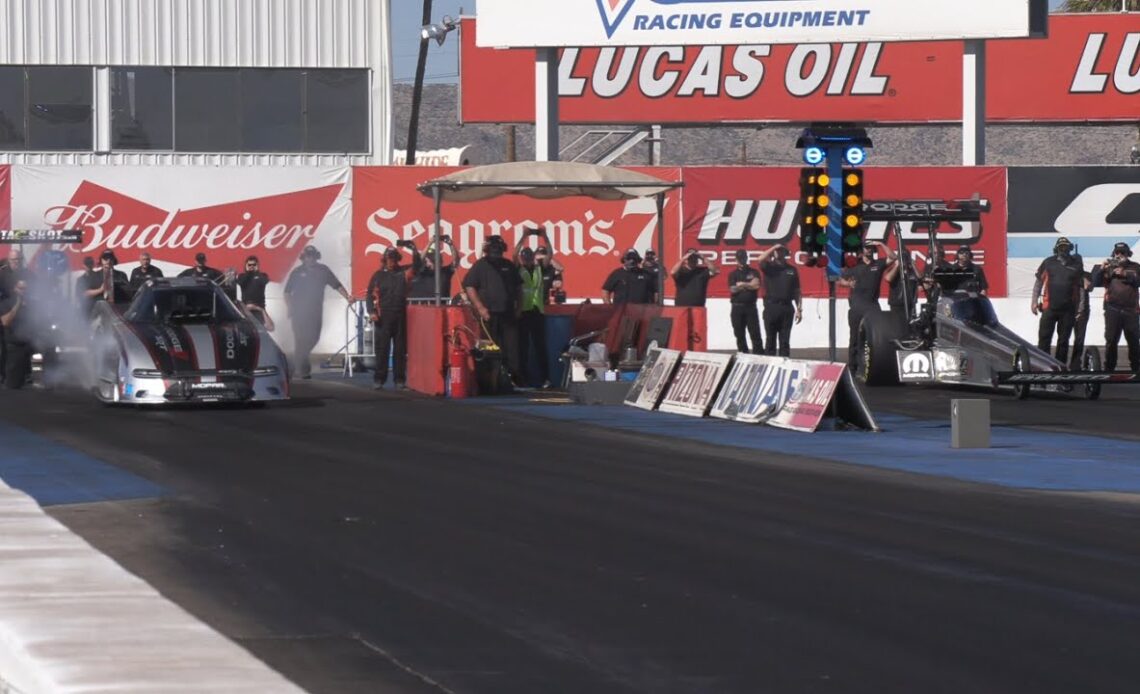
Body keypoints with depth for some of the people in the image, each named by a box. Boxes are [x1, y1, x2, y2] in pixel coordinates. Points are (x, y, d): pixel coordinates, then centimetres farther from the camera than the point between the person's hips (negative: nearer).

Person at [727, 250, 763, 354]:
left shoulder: (753, 273, 8)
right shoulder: (733, 274, 9)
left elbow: (756, 285, -8)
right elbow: (733, 289, -5)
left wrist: (742, 284, -8)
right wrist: (749, 285, -9)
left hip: (750, 306, -1)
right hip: (737, 307, 1)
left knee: (755, 333, -6)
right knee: (739, 335, 3)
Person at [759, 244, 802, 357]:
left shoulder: (792, 270, 12)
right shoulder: (769, 267, 6)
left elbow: (797, 291, 10)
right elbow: (761, 260, -19)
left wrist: (799, 309, 3)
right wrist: (773, 248, -10)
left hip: (787, 307, 2)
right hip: (771, 306, -2)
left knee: (784, 340, 4)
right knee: (770, 339, 1)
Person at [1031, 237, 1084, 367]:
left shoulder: (1077, 265, 5)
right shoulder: (1048, 263, 3)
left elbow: (1081, 287, 7)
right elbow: (1039, 282, 7)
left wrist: (1080, 310, 3)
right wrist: (1034, 301, 2)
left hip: (1068, 310, 1)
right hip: (1049, 307, -1)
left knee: (1063, 340, 8)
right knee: (1044, 338, -5)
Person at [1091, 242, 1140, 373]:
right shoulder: (1108, 268, 10)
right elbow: (1096, 282, 1)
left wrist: (1125, 274, -21)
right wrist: (1101, 269, -16)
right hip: (1113, 310, 0)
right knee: (1111, 340, -1)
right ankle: (1109, 369, 3)